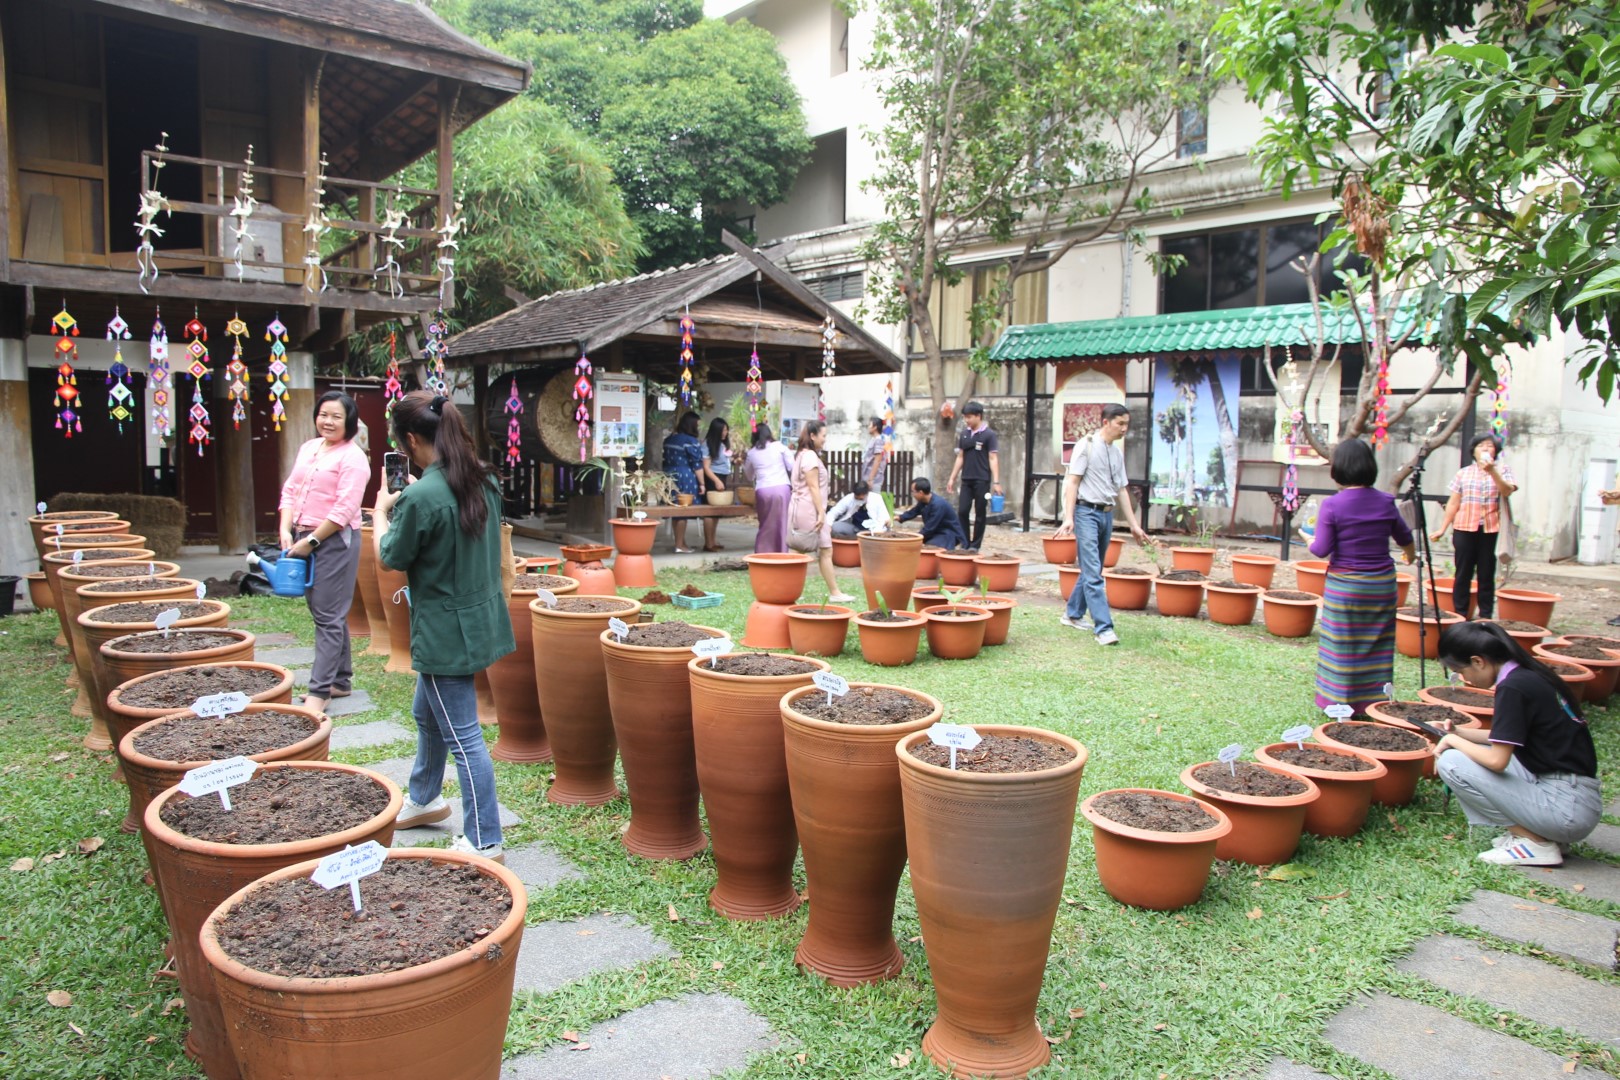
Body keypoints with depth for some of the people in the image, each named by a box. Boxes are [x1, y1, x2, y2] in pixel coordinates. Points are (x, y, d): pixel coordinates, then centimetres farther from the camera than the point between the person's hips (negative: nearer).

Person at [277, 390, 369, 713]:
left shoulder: (353, 457, -10)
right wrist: (286, 531, 1)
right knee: (329, 614, 15)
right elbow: (290, 490, 15)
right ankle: (341, 680, 25)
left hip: (335, 541, -8)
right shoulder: (308, 448, 15)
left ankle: (320, 691, -2)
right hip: (303, 540, 8)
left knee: (328, 617, -5)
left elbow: (345, 509, -17)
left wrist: (312, 540, -16)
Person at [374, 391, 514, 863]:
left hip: (446, 632, -9)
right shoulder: (483, 480, 1)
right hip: (481, 619, 9)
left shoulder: (421, 497, -24)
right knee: (427, 714, 28)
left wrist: (381, 512, 8)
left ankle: (484, 843, 9)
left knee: (463, 736, 0)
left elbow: (390, 558, -8)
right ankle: (424, 798, 47)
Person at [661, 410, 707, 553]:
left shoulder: (669, 439, 11)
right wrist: (701, 483, -9)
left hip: (670, 477, 8)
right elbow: (697, 465, -13)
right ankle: (679, 545, 2)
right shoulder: (692, 442, -12)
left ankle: (680, 542, 20)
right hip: (685, 479, -8)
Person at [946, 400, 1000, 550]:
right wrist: (952, 478, 12)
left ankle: (975, 546, 10)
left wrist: (996, 482, -16)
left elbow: (993, 459, -9)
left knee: (979, 514, 2)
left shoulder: (989, 435, -6)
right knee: (962, 511, -1)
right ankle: (965, 544, 9)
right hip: (966, 480, 5)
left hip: (982, 480, -5)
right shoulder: (964, 434, 9)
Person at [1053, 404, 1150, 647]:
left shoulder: (1117, 452, 16)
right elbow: (1073, 482, -9)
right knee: (1093, 572, -11)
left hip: (1107, 514, 7)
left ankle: (1072, 614, 27)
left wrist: (1134, 525, 18)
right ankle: (1103, 627, -16)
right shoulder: (1087, 445, -5)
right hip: (1087, 511, -7)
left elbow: (1121, 490, 20)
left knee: (1092, 570, 13)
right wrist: (1068, 518, -17)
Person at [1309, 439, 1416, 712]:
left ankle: (1341, 703, 11)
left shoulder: (1332, 505, -13)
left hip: (1344, 586, -3)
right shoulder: (1385, 502, 0)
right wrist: (1411, 556, 37)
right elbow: (1405, 538, 15)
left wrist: (1309, 540, 8)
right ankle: (1374, 704, 18)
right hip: (1382, 586, 3)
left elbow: (1322, 550, -14)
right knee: (1377, 648, 12)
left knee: (1342, 648, 6)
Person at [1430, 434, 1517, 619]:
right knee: (1463, 574, 3)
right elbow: (1453, 503, 10)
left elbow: (1507, 491, -13)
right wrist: (1442, 528, 6)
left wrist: (1492, 471, -25)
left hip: (1491, 530, -1)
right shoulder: (1463, 473, 11)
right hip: (1465, 529, 1)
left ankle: (1485, 616, 9)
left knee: (1487, 575, 3)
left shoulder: (1503, 471, 7)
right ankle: (1459, 615, 8)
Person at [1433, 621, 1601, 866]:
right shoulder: (1529, 674, 9)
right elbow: (1507, 740, 19)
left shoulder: (1513, 687, -18)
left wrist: (1454, 741, -3)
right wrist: (1459, 733, 12)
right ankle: (1545, 834, 11)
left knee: (1451, 763, -11)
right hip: (1581, 801, 9)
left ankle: (1536, 843, -3)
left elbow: (1497, 760, -19)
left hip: (1568, 808, -9)